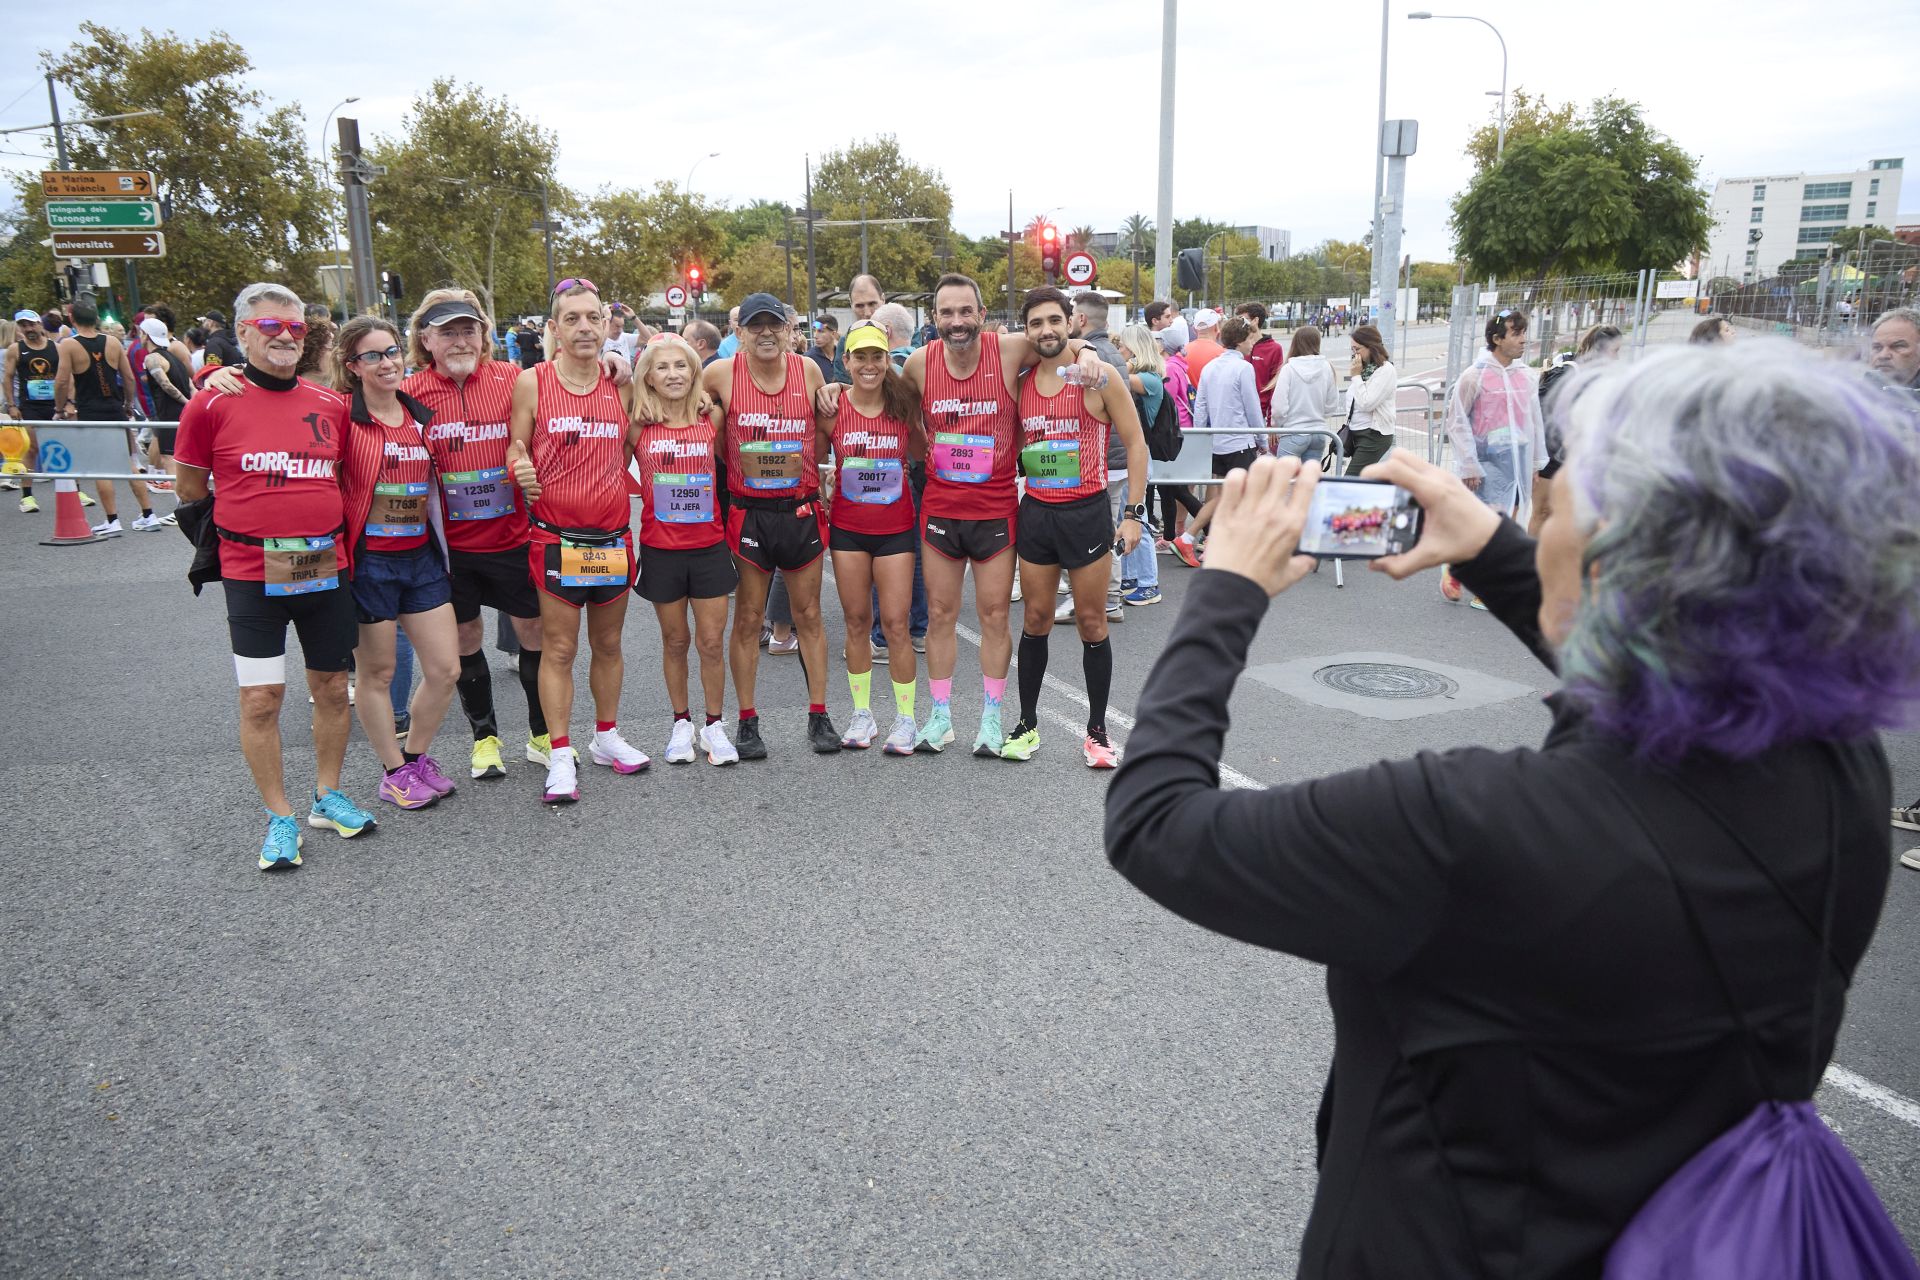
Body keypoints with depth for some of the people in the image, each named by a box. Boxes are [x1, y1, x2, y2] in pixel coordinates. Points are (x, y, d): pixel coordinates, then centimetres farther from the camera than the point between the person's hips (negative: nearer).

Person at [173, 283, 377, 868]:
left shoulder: (332, 404, 5)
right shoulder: (212, 406, -5)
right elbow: (190, 490, 4)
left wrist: (322, 523, 7)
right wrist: (256, 518, 4)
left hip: (326, 569, 4)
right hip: (252, 573, -3)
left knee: (332, 687, 11)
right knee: (261, 698, -2)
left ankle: (327, 797, 28)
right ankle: (280, 818, 13)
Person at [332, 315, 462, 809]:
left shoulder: (422, 415, 8)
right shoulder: (342, 415, -8)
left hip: (421, 557, 5)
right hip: (368, 561, -5)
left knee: (445, 668, 6)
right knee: (377, 673, 7)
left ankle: (416, 756, 28)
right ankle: (394, 773, 22)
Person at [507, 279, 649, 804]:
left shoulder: (620, 385, 6)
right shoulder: (532, 382, -3)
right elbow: (516, 444, 3)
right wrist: (521, 468, -17)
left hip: (614, 537, 3)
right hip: (556, 537, -3)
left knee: (608, 643, 13)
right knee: (558, 648, 0)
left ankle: (606, 737, 28)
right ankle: (561, 756, 7)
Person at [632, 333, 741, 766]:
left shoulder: (711, 421, 0)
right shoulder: (638, 426, -3)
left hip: (709, 547, 1)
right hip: (660, 549, 0)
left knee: (712, 642, 3)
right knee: (675, 641, 11)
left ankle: (714, 725, 18)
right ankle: (681, 723, 26)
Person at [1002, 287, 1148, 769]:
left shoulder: (1099, 377, -6)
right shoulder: (1021, 385, 7)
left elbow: (1135, 444, -4)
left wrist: (1134, 513, -10)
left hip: (1086, 512, -4)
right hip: (1035, 512, 4)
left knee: (1092, 622, 3)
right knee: (1036, 620, 9)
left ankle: (1097, 730, 14)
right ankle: (1028, 723, 21)